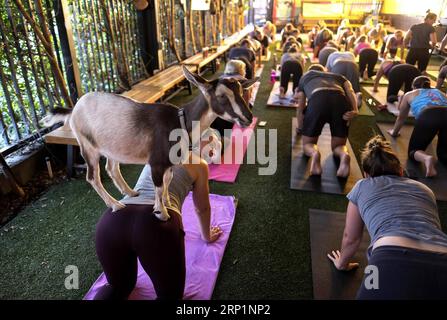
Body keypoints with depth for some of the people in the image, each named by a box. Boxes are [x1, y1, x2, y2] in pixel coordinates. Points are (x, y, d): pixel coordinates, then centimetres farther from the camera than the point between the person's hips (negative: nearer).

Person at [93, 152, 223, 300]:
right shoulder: (199, 164, 21)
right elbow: (202, 209, 33)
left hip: (111, 220, 5)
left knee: (119, 286, 31)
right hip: (157, 222, -5)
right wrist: (207, 236, 53)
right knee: (170, 295, 18)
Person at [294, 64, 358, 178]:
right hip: (341, 101, 2)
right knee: (338, 145, 20)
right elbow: (350, 91, 16)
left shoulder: (305, 77, 38)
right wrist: (355, 111, 1)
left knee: (308, 143, 18)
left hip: (317, 101, -1)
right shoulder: (338, 76, 39)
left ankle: (314, 153, -17)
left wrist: (300, 128, 54)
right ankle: (344, 155, -15)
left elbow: (300, 108, 40)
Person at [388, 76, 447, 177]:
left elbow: (401, 117, 41)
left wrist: (394, 132, 58)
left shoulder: (410, 95, 31)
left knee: (413, 150, 12)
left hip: (427, 116, -3)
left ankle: (426, 158, -24)